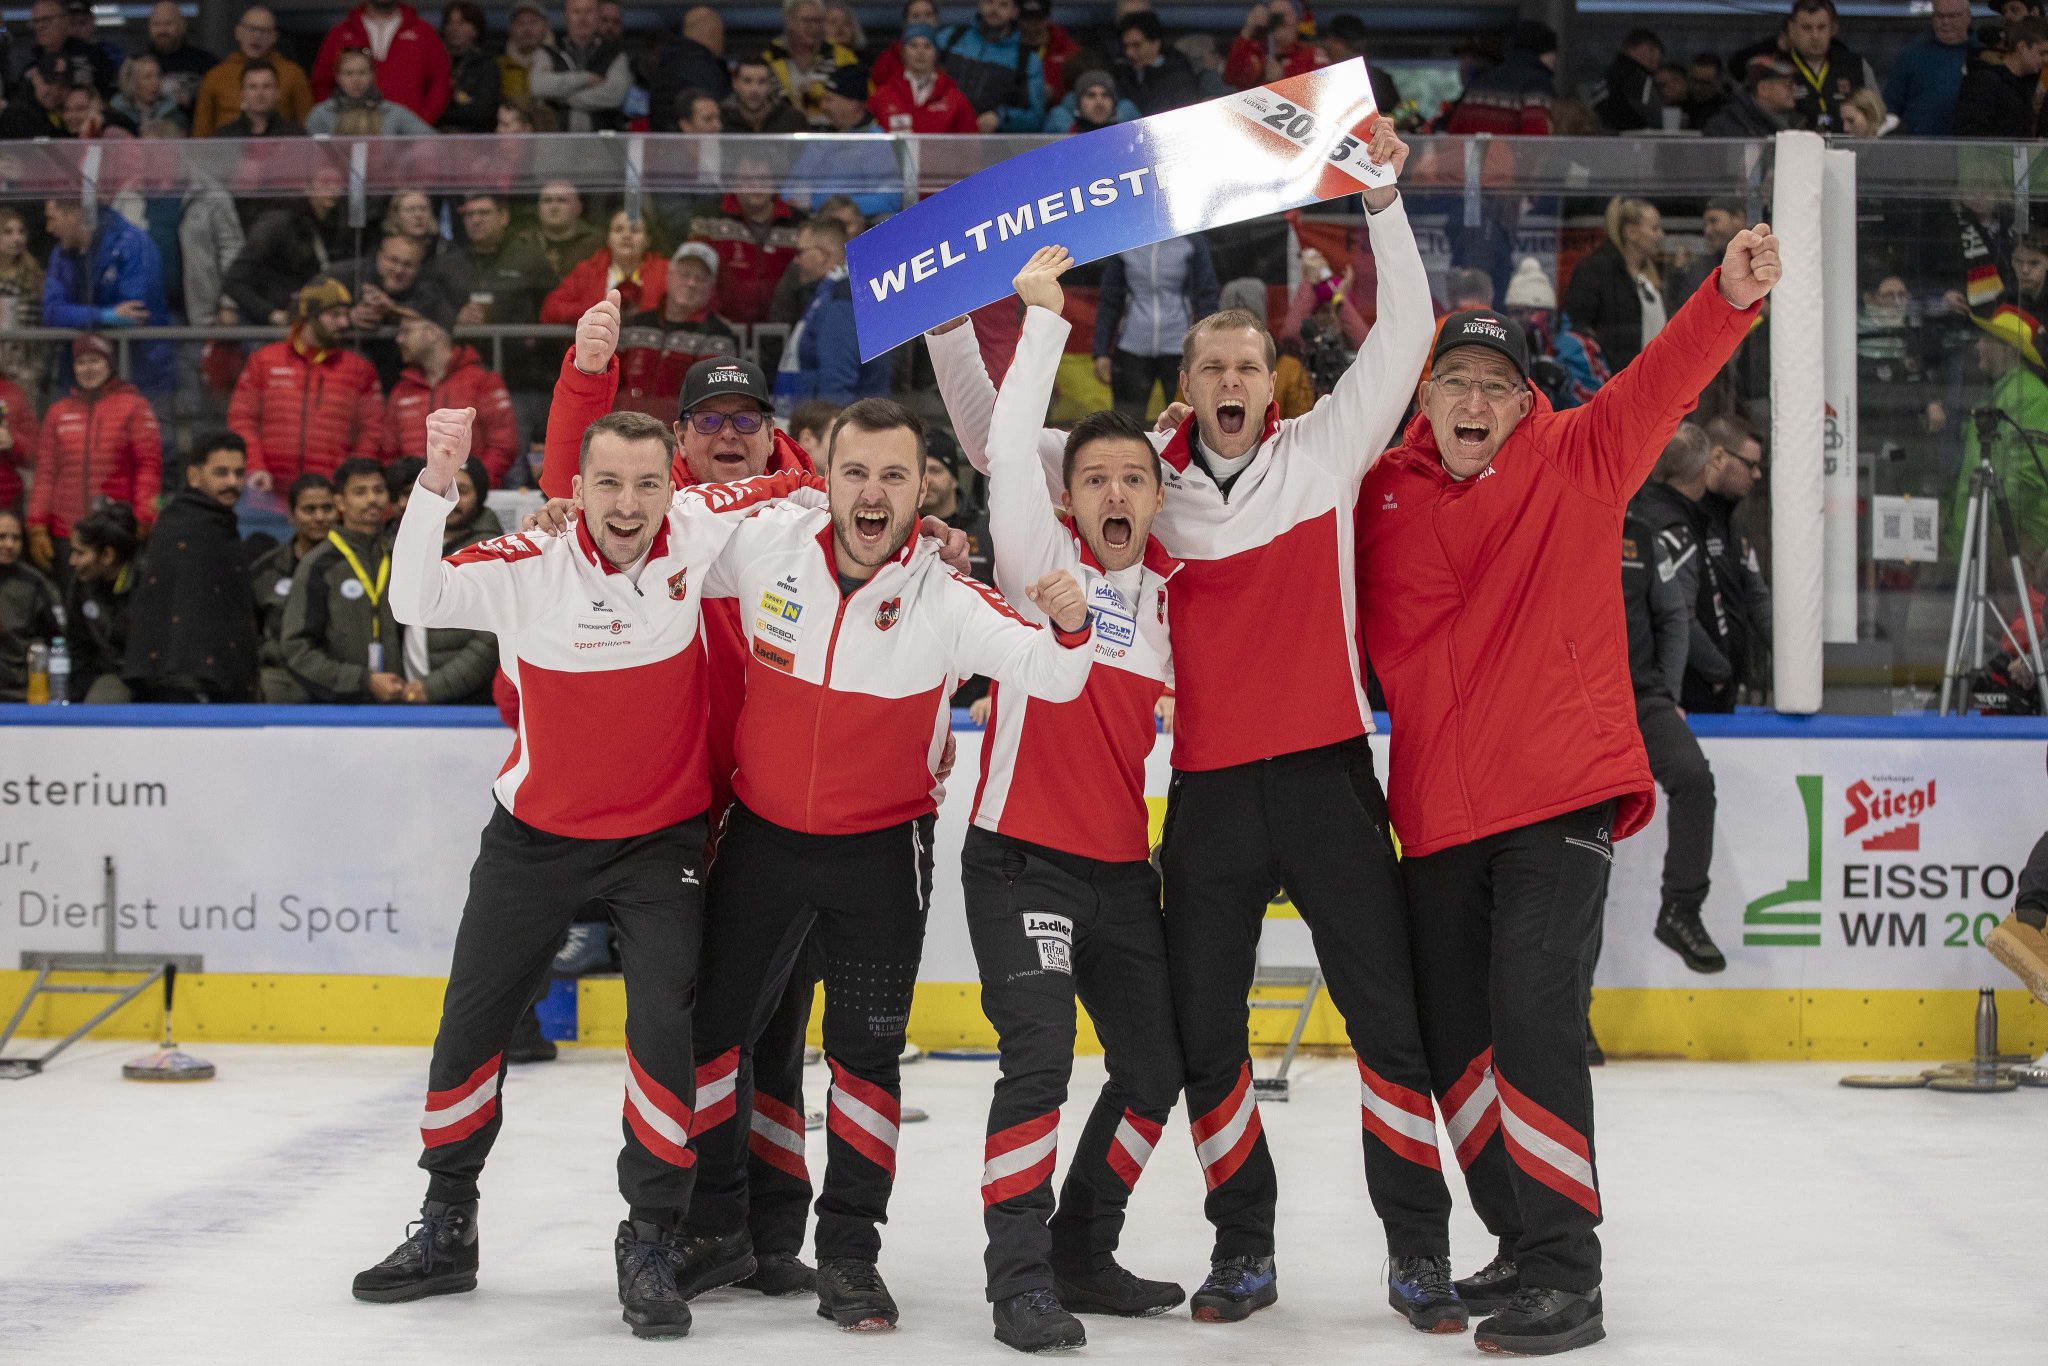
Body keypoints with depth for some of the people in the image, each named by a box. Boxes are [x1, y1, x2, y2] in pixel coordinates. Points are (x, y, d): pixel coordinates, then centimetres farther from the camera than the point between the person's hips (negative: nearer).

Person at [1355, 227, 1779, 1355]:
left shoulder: (1575, 461, 1)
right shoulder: (1381, 494, 7)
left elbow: (1664, 382, -14)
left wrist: (1732, 296, -30)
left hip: (1559, 797, -4)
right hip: (1436, 814, 5)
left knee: (1533, 1025, -12)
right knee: (1454, 1042, 10)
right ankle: (1521, 1249, 27)